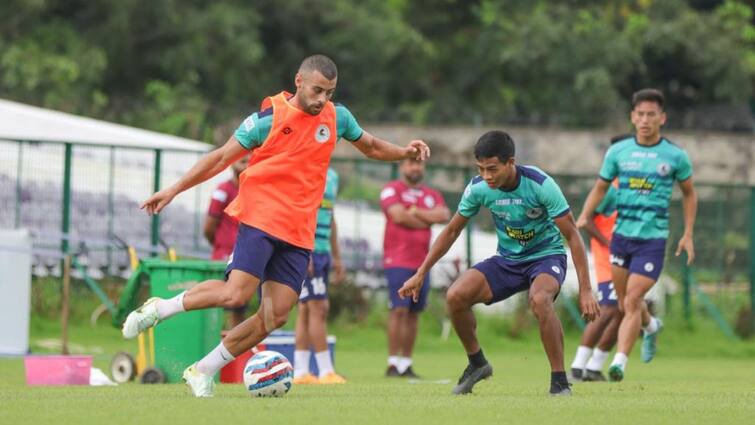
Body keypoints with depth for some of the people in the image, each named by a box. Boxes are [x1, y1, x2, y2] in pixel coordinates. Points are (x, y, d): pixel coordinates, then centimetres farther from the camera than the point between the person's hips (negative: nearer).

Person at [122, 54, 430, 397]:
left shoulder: (337, 117, 9)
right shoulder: (269, 118, -5)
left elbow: (371, 147, 26)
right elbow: (222, 158, 1)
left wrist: (405, 152, 6)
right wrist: (173, 190, -1)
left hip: (299, 233, 5)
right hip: (260, 217, -5)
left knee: (276, 316, -4)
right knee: (236, 294, -23)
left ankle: (202, 371, 8)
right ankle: (159, 309, -2)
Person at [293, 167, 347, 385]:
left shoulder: (332, 175, 17)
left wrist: (336, 257, 22)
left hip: (323, 251, 8)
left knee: (306, 310, 9)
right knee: (318, 308, -8)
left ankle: (300, 372, 10)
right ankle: (325, 371, -7)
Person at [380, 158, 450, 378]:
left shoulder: (432, 195, 17)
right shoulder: (392, 190, 1)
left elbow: (444, 215, -2)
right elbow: (399, 216, -15)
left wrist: (414, 212, -8)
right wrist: (427, 220, -3)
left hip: (421, 262, 6)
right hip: (398, 261, -6)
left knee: (414, 313, 5)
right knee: (399, 310, -12)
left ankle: (406, 363, 8)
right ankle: (393, 362, -12)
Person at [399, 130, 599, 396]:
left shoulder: (541, 185, -24)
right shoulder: (478, 188, -12)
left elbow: (572, 236, -19)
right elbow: (452, 230, 5)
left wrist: (585, 290, -24)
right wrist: (421, 274, 4)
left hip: (546, 256, -5)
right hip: (507, 260, 5)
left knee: (539, 299, -38)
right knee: (455, 296, -17)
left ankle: (559, 381, -25)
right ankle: (477, 363, 8)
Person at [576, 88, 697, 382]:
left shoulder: (675, 156, -2)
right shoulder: (618, 152, 2)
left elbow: (689, 193, 12)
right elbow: (600, 187, 13)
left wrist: (688, 234, 6)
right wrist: (583, 218, -2)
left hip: (653, 239, -3)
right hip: (622, 235, 3)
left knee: (632, 301, -14)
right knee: (625, 302, 12)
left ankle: (619, 361, -13)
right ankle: (651, 327, 44)